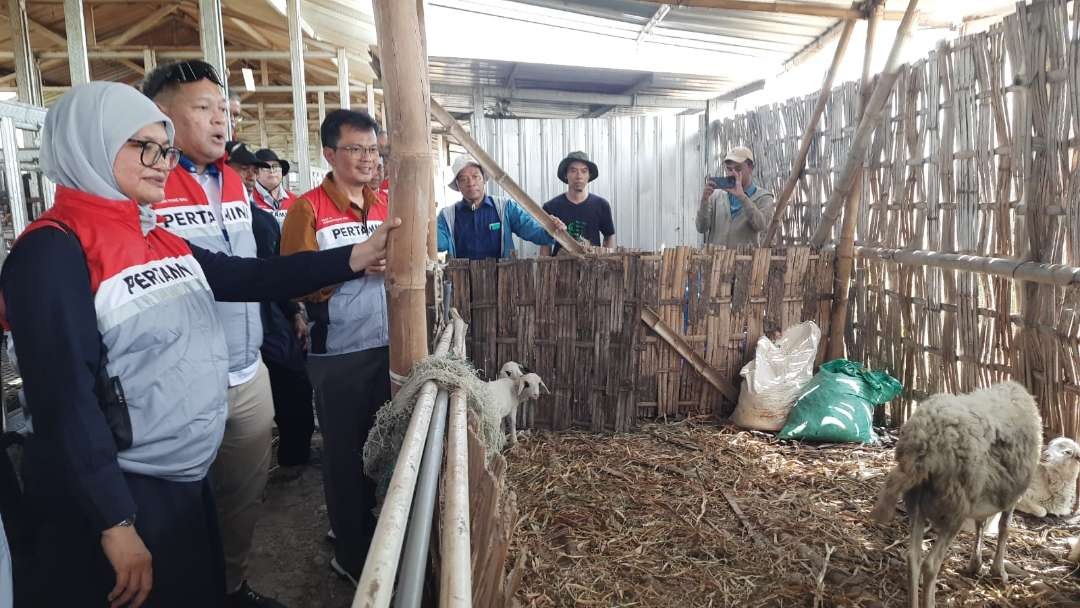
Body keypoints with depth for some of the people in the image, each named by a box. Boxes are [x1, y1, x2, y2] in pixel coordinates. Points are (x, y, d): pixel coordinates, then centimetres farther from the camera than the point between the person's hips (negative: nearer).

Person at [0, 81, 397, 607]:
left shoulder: (161, 241, 9)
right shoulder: (53, 251, -17)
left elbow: (252, 277, 4)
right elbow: (65, 396, -21)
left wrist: (353, 259, -4)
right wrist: (115, 522, -21)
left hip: (186, 481, 8)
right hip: (113, 494, -8)